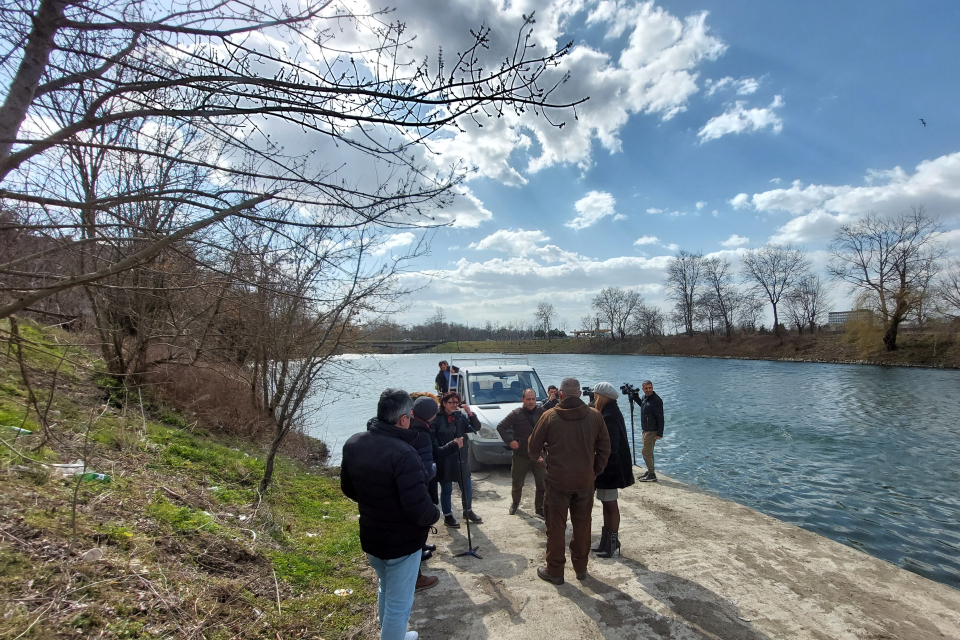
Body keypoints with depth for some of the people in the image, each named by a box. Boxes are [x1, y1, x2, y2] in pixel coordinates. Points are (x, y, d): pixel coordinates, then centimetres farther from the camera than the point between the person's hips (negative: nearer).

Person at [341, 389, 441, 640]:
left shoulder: (353, 443, -7)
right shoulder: (403, 453, -32)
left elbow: (348, 489, 7)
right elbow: (420, 508, -32)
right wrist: (435, 514, -11)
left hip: (370, 536, 8)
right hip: (402, 542, -8)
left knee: (386, 590, 30)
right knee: (399, 602, 13)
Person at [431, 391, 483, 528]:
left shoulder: (461, 416, 0)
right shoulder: (437, 419, -13)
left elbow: (476, 427, -3)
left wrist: (470, 413, -16)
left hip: (461, 460, 5)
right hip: (444, 461, -5)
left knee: (467, 487, 16)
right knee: (446, 489, 10)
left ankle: (468, 511, 38)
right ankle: (448, 516, 28)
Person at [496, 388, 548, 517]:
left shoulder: (542, 412, -7)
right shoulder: (516, 414, -9)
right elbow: (501, 427, -5)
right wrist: (510, 441, -11)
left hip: (539, 454, 1)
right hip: (520, 455, 0)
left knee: (542, 483, 3)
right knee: (517, 483, 15)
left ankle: (539, 508, 21)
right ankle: (515, 503, 40)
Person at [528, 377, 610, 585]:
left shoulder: (549, 416, -12)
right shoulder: (594, 416, -4)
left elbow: (533, 448, -4)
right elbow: (604, 448, 4)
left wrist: (546, 447, 18)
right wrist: (595, 471, 14)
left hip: (558, 481, -3)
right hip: (585, 481, 3)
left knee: (556, 527, 10)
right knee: (582, 525, 17)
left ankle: (554, 570, 21)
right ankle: (581, 567, 31)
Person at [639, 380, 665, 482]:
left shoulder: (656, 400, -19)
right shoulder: (644, 397, 8)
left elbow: (660, 418, -20)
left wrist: (659, 433, -22)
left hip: (652, 431, -9)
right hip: (645, 430, 9)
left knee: (646, 452, -6)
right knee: (648, 452, 17)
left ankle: (652, 475, 1)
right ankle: (650, 472, 28)